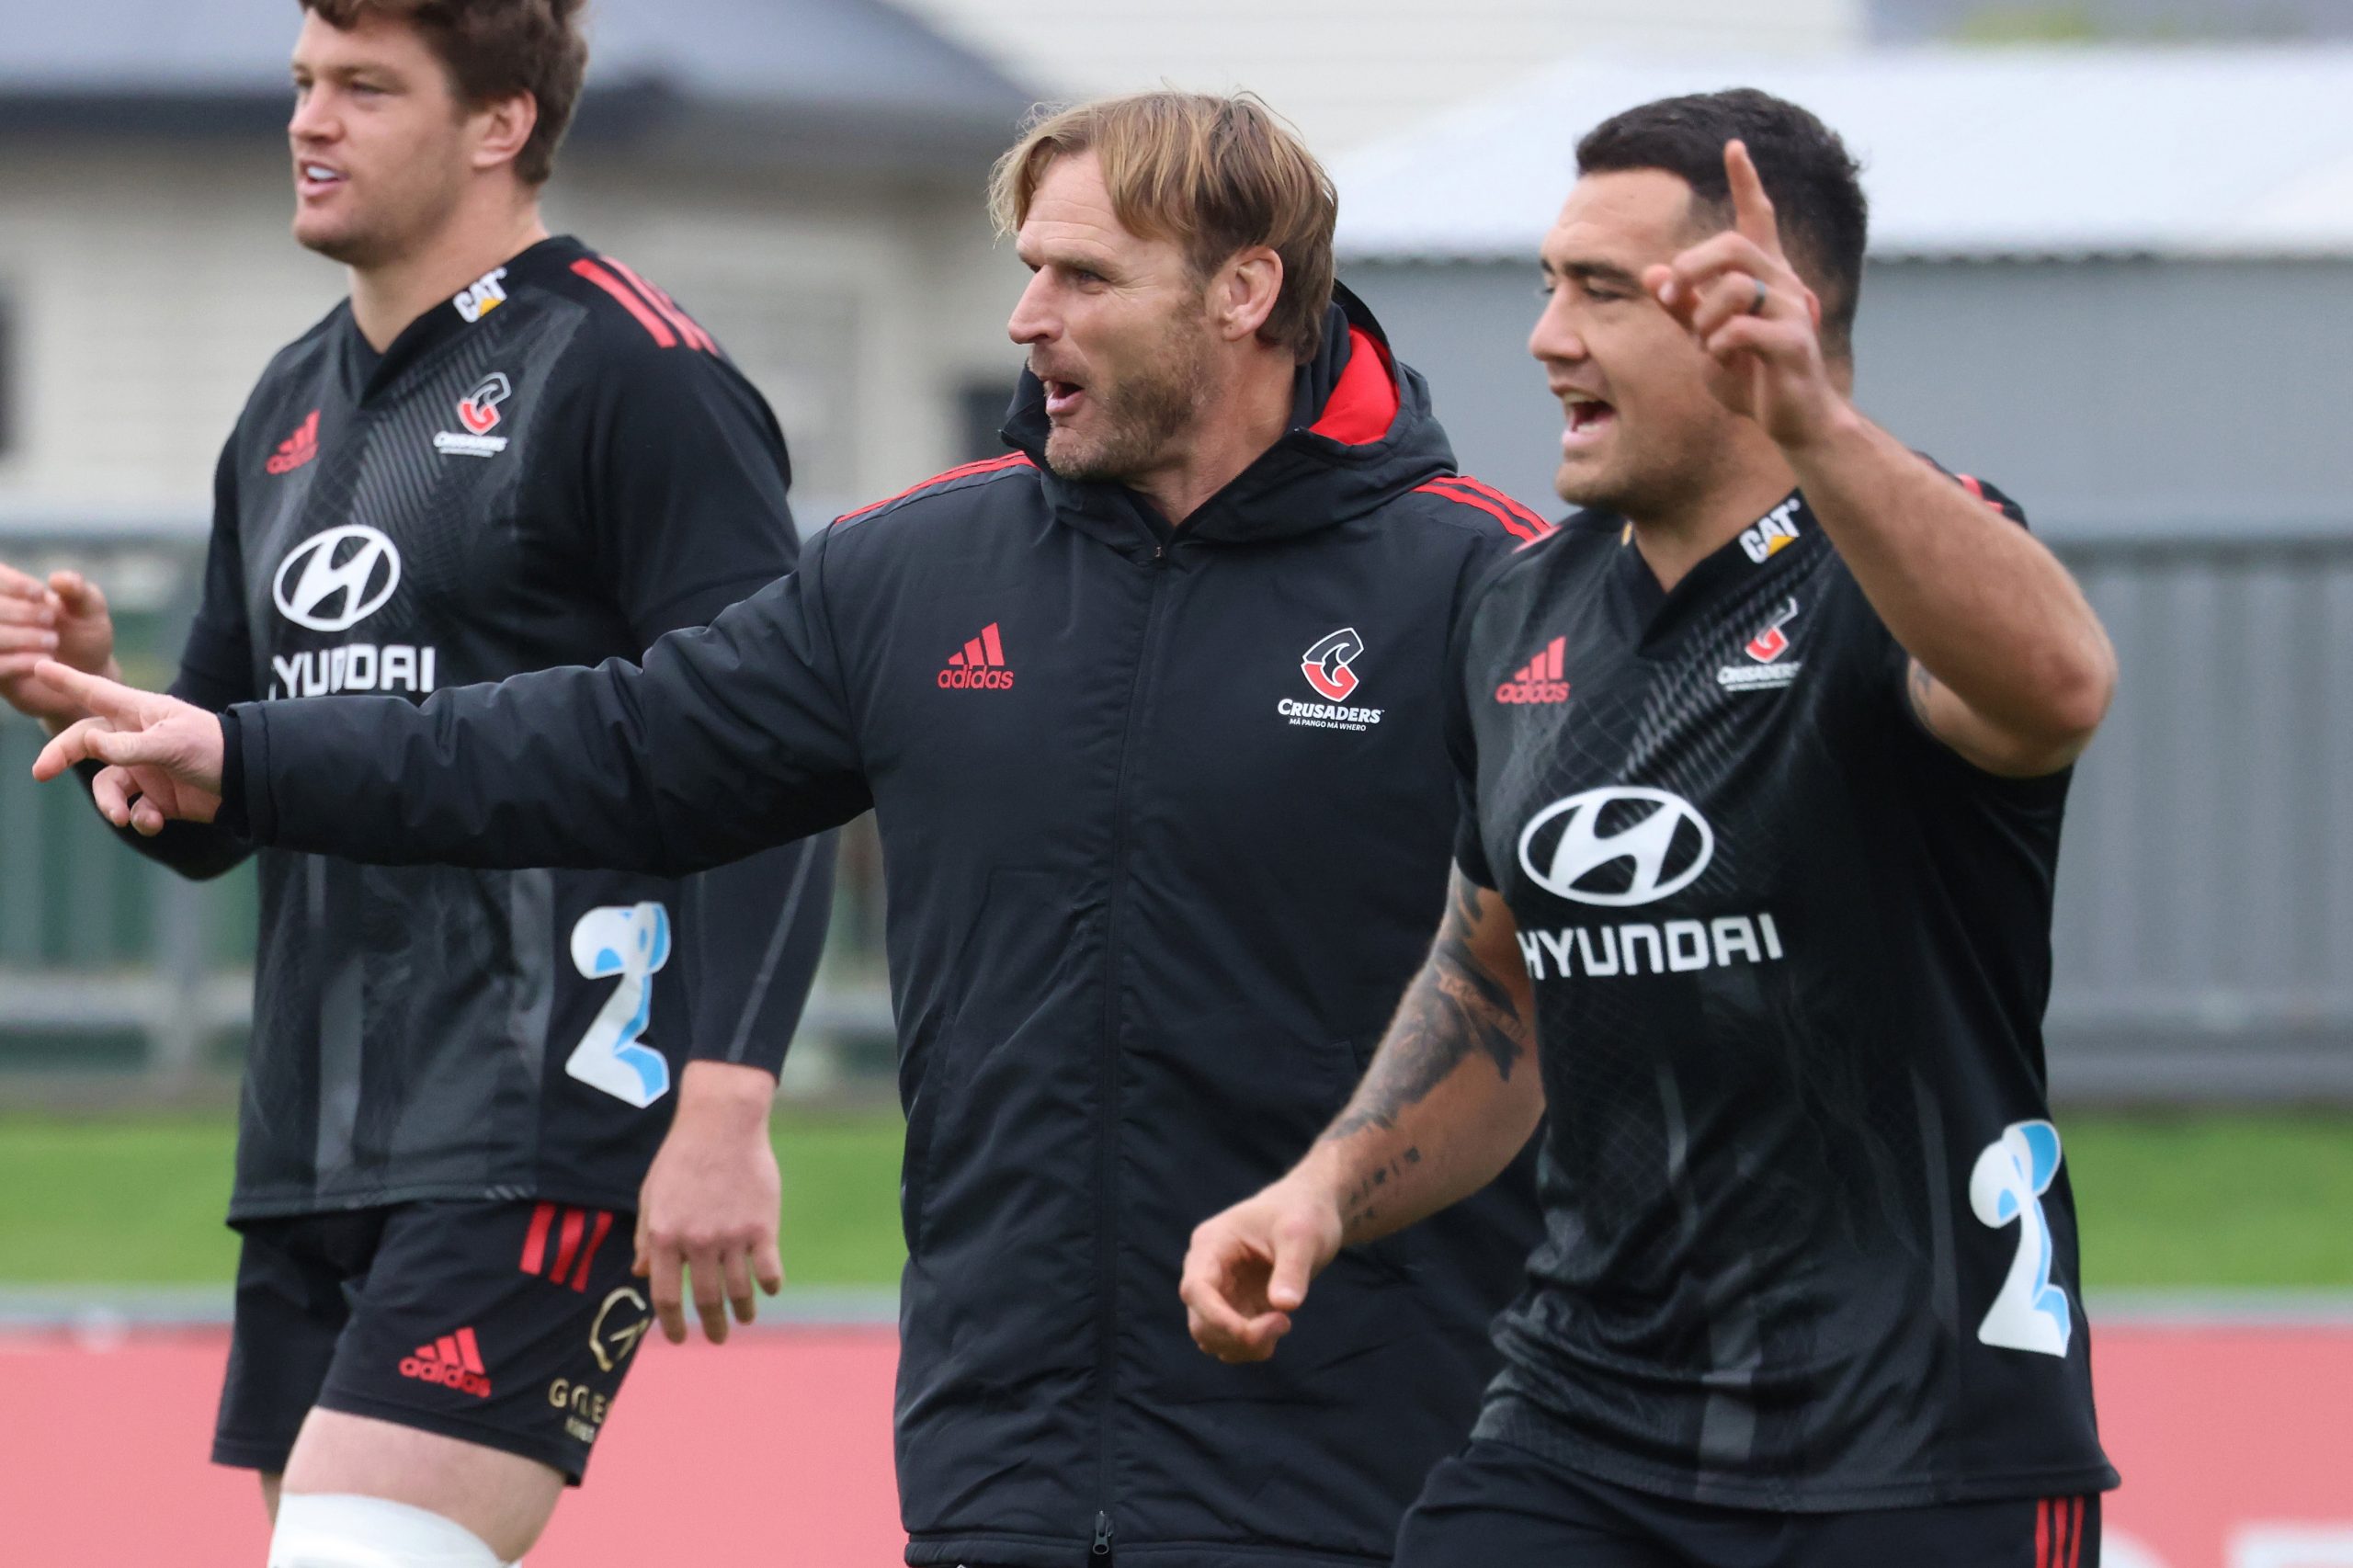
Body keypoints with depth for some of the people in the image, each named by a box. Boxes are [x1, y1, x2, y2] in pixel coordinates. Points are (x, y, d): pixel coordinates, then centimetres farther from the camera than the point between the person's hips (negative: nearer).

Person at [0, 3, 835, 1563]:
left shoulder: (628, 375, -7)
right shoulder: (292, 408, 17)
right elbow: (210, 817, 22)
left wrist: (724, 1113, -21)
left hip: (537, 1143, -9)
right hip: (313, 1146, 9)